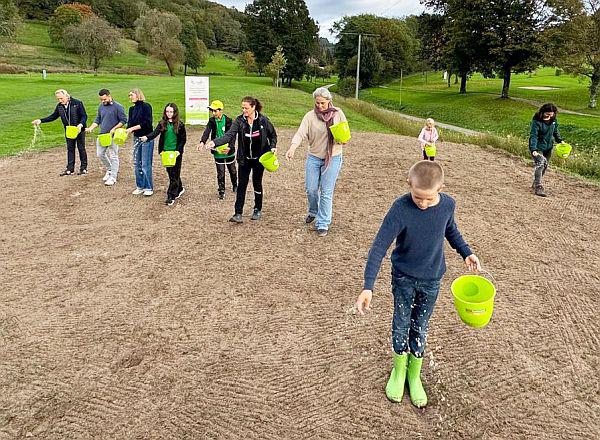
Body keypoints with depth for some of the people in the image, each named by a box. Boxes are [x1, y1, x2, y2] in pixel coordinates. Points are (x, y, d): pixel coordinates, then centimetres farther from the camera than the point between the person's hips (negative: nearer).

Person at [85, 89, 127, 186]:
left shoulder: (118, 107, -9)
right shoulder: (101, 106, 10)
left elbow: (123, 120, -9)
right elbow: (98, 120, 17)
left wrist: (114, 129, -17)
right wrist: (91, 128, 2)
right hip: (102, 135, 7)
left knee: (113, 156, -2)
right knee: (100, 154, 12)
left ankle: (113, 177, 5)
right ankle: (110, 169, 34)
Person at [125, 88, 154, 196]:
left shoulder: (146, 106, -9)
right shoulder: (132, 109, 12)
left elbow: (147, 123, -16)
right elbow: (130, 124, 8)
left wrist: (133, 128, -19)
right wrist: (126, 131, -12)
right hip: (136, 138, 7)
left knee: (146, 164, -4)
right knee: (136, 164, 10)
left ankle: (148, 188, 6)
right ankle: (140, 187, 20)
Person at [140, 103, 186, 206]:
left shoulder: (180, 124, -4)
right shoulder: (162, 123, 4)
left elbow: (183, 139, -1)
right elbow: (155, 132, -11)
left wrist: (178, 150, -12)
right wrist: (147, 137, -30)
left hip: (176, 152, -4)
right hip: (166, 151, 4)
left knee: (174, 174, -4)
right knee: (170, 172, 12)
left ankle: (171, 196, -1)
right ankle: (179, 189, 33)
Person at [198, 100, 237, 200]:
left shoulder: (228, 121, -11)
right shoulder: (212, 121, -4)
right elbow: (207, 132, -17)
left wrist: (230, 147, -33)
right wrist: (202, 142, -37)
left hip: (229, 151, -1)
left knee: (232, 170, 18)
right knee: (220, 173, 4)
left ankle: (235, 185, 43)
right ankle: (221, 191, 17)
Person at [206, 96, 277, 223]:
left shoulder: (263, 120, -9)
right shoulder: (239, 120, -7)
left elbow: (273, 135, 6)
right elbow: (229, 135, -18)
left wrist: (273, 146, -11)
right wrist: (215, 142, -34)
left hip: (259, 158, -1)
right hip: (244, 159, 1)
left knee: (257, 183, 10)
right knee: (241, 185, -3)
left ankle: (258, 210, 28)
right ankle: (238, 214, -1)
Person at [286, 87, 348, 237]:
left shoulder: (338, 114, -2)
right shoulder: (310, 116, -6)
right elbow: (301, 133, -18)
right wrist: (292, 148, -35)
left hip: (333, 158, -1)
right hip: (313, 157, 1)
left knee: (326, 193, -1)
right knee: (311, 189, 9)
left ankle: (323, 224, 9)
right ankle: (313, 212, 39)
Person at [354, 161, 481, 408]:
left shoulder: (447, 205, -14)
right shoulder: (401, 208, -26)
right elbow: (380, 246, -27)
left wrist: (466, 253, 0)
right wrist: (368, 286, -33)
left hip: (431, 280, 2)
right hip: (403, 278, -2)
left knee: (420, 327, 14)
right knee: (401, 324, 12)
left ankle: (414, 374, 33)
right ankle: (399, 370, 35)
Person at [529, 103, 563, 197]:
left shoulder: (553, 120, 0)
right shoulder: (537, 121, -20)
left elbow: (555, 132, 17)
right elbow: (533, 136, -25)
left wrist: (560, 140, 4)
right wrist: (533, 149, -34)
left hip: (548, 147, 7)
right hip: (538, 147, -7)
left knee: (545, 165, 14)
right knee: (539, 165, -17)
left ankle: (536, 183, 30)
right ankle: (538, 187, -15)